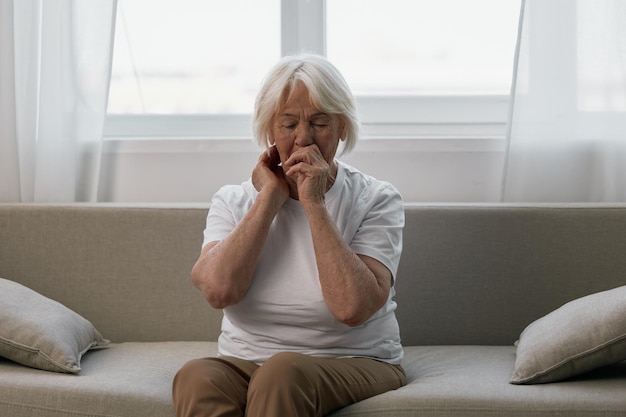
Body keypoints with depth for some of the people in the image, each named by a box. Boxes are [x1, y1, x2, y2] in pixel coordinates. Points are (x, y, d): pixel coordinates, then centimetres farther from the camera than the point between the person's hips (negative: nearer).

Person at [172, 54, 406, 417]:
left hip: (353, 363, -3)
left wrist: (314, 204, -15)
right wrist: (271, 197, -8)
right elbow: (219, 290, -14)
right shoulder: (233, 201, 7)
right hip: (246, 362, 3)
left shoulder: (375, 200, -2)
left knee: (283, 373, -36)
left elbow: (353, 308, -19)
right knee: (197, 379, -31)